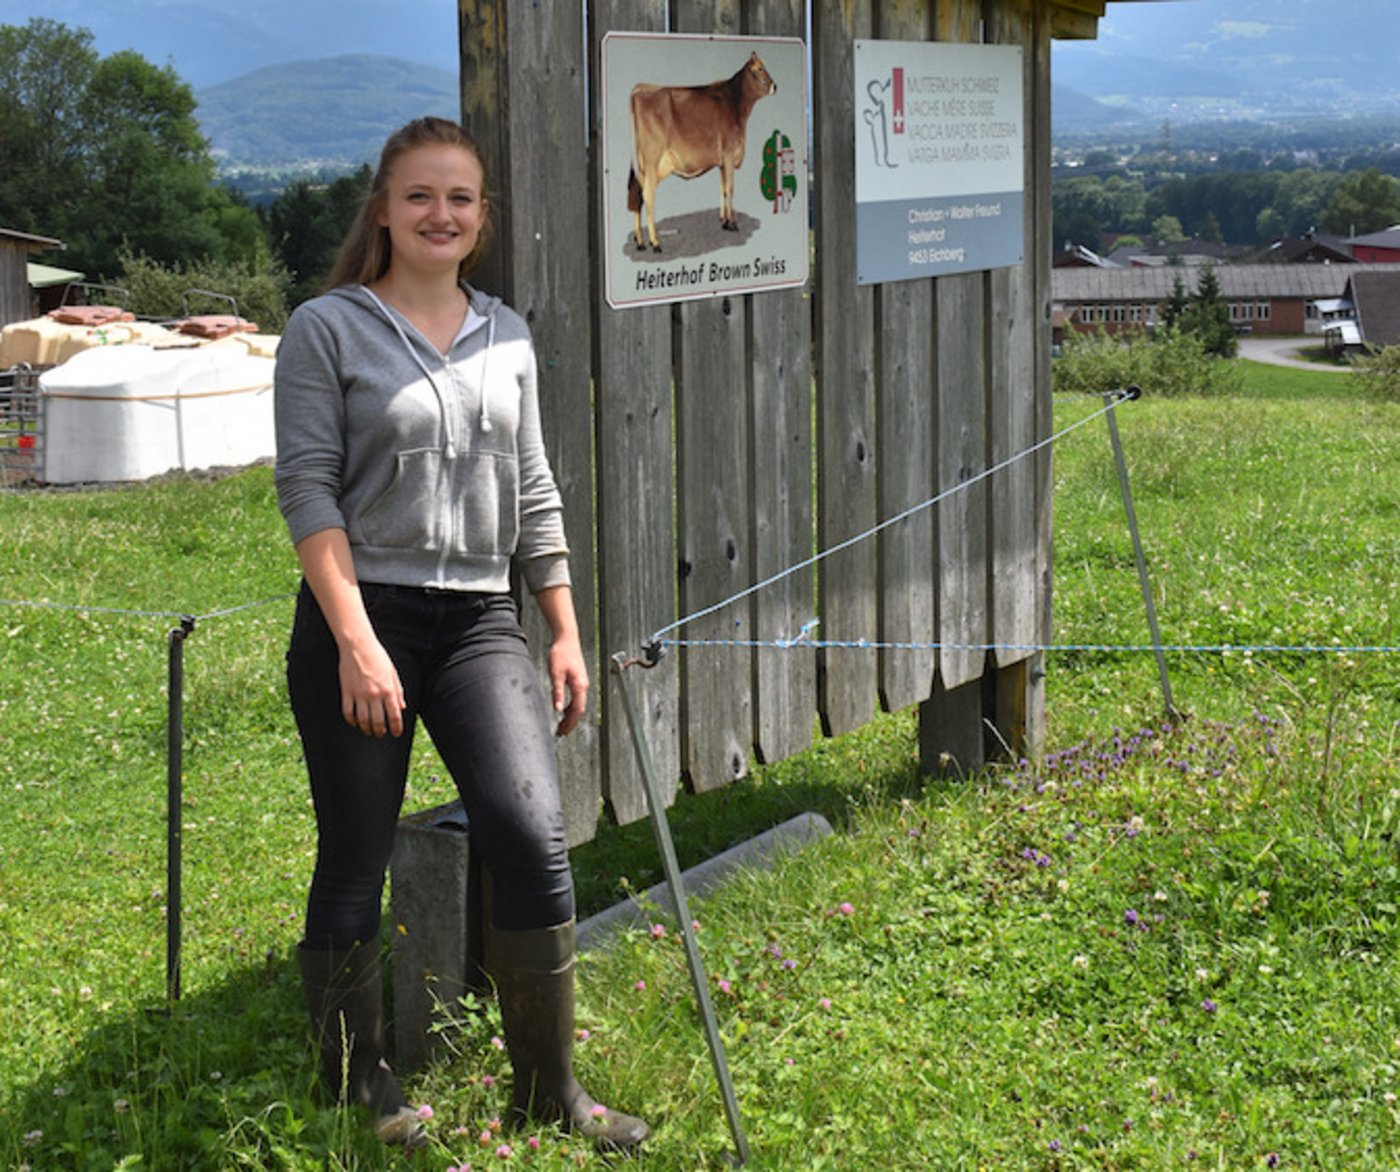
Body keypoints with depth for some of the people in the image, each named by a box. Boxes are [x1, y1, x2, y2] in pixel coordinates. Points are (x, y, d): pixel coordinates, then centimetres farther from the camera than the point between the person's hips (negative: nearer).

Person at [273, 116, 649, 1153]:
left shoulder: (507, 336, 13)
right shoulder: (328, 330, -1)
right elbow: (308, 490, -8)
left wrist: (566, 633, 12)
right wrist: (356, 643, -16)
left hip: (480, 620, 3)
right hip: (361, 614, -3)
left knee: (534, 837, -11)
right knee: (356, 862, 4)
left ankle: (549, 1086, 1)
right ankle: (358, 1079, 22)